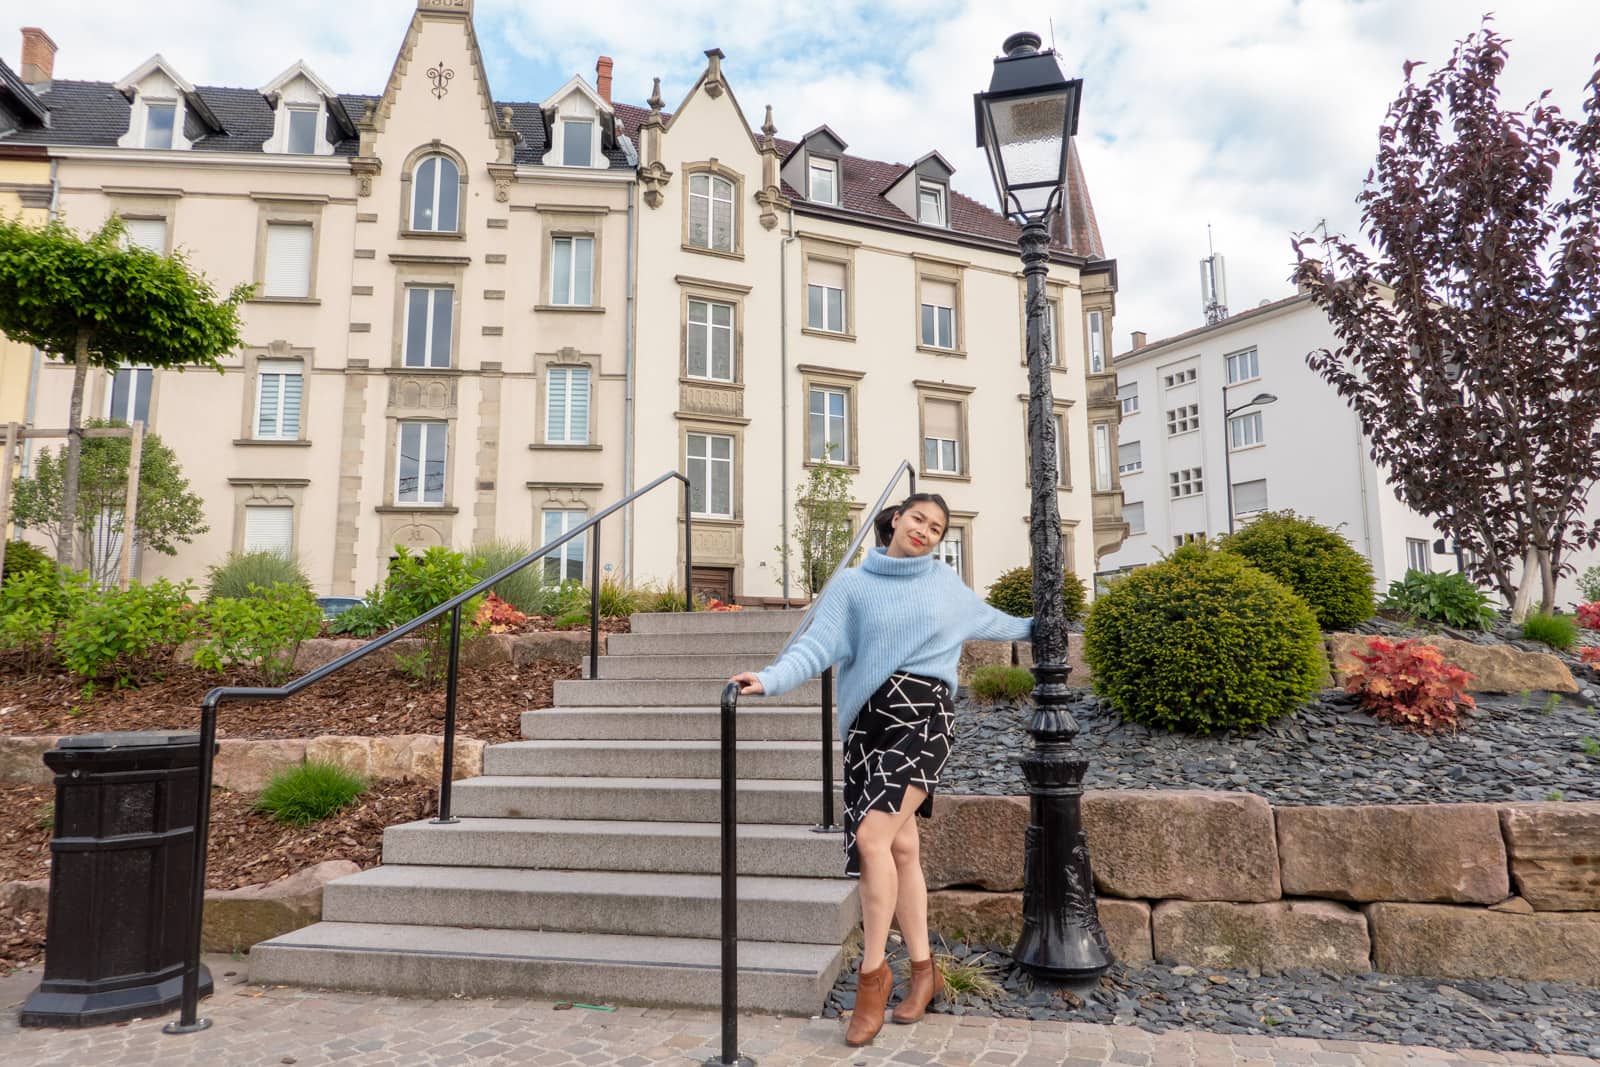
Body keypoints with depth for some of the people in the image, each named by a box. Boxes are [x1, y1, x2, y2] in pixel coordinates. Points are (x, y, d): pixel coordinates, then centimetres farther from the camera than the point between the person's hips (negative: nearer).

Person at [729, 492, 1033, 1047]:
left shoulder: (947, 583, 13)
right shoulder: (853, 584, 7)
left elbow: (987, 620, 33)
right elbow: (819, 645, -5)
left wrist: (1031, 627, 45)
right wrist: (770, 678, -21)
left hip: (923, 715, -1)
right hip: (869, 720, 2)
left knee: (872, 837, -17)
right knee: (901, 847, 5)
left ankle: (872, 972, -2)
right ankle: (923, 969, 23)